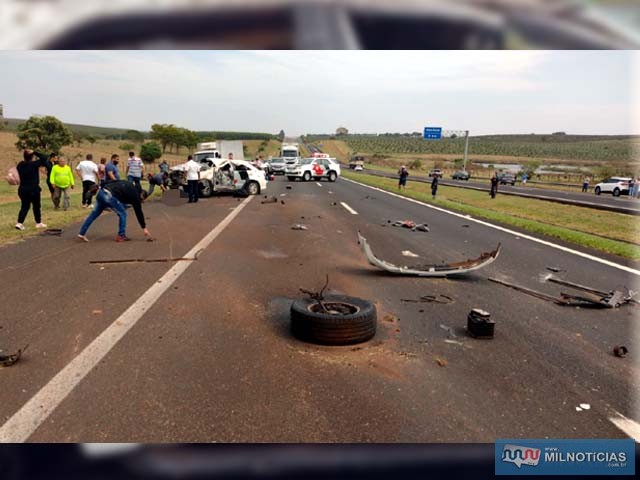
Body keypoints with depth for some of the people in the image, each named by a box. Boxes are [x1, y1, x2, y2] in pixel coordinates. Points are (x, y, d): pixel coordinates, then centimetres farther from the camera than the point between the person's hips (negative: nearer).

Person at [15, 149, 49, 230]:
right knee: (36, 206, 10)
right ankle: (38, 223, 21)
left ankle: (19, 223, -3)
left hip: (22, 189, 5)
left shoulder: (20, 165, 1)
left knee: (24, 206, 10)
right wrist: (35, 153, -11)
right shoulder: (34, 164, -15)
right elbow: (44, 158, -12)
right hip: (33, 189, -5)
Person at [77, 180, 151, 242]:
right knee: (122, 214, 8)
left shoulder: (130, 186, 26)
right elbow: (139, 212, 8)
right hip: (109, 196, -8)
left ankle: (82, 233, 22)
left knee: (94, 214, 16)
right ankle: (121, 236, 11)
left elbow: (112, 182, 22)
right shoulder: (135, 195, 7)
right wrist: (144, 228, 12)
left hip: (101, 192, 8)